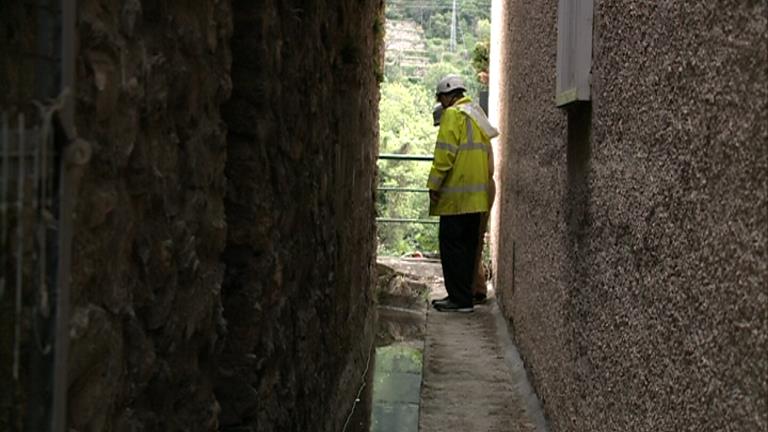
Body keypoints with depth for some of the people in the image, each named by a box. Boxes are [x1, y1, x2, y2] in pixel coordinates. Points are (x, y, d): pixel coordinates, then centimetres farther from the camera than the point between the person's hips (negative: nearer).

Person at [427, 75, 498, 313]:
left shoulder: (453, 115, -8)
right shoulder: (478, 115, 20)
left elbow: (445, 154, -16)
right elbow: (488, 159, 21)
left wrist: (434, 185, -11)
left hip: (457, 195, -9)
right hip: (477, 196, 9)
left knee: (452, 245, -6)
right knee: (468, 246, 12)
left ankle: (460, 298, -7)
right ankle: (463, 295, 17)